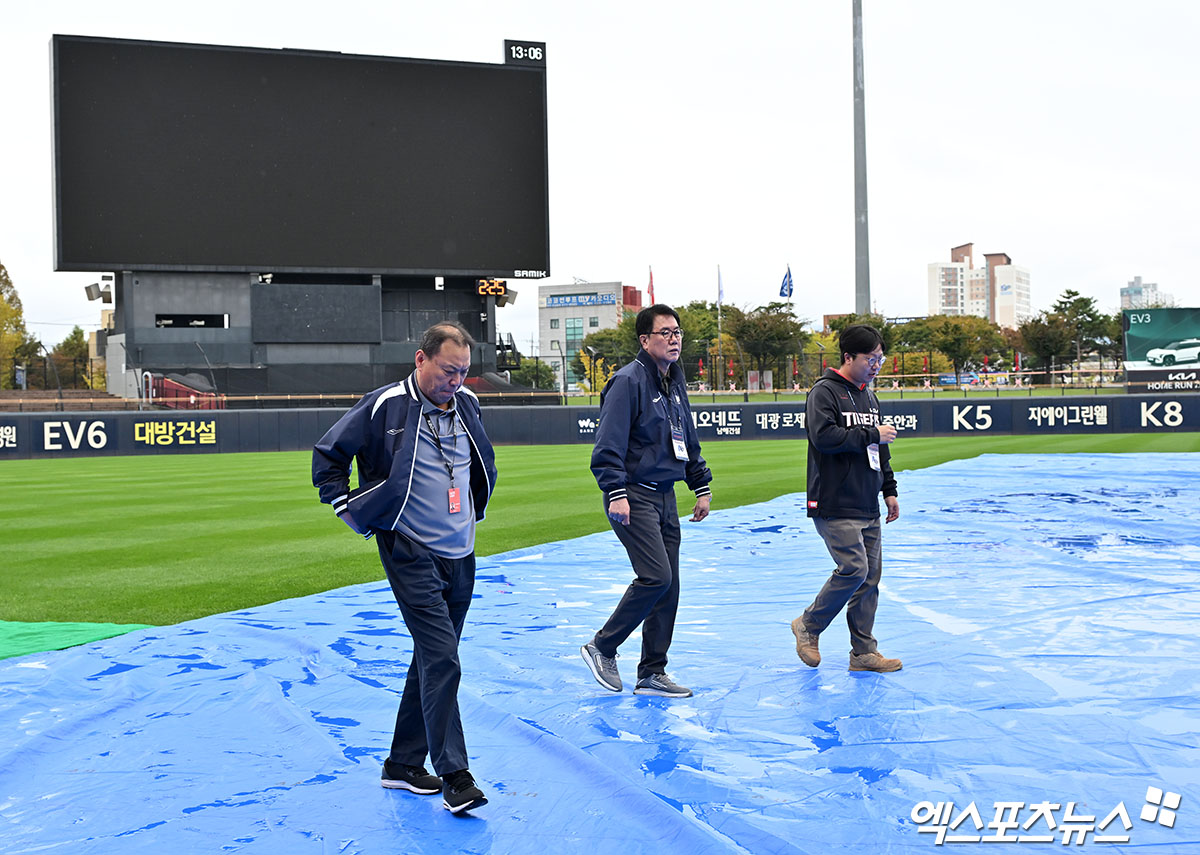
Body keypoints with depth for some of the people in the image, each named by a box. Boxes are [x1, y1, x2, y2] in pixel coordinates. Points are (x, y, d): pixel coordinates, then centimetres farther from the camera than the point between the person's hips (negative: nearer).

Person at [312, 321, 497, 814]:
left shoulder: (466, 404, 6)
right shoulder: (384, 407, -11)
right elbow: (326, 457, -1)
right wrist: (351, 512, -3)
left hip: (460, 555, 7)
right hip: (411, 552, -6)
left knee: (434, 659, 12)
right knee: (442, 660, -14)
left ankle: (403, 764, 25)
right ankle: (453, 775, -8)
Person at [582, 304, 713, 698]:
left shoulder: (675, 384, 15)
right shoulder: (628, 381, -11)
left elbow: (689, 441, 25)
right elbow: (609, 444, -17)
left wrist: (702, 487, 21)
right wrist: (616, 493, -24)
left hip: (665, 497, 8)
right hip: (633, 497, -8)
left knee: (668, 586, 7)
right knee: (655, 576, -16)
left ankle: (652, 674, 16)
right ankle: (601, 647, 4)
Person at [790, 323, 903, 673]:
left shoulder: (869, 396, 18)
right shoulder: (824, 392, -8)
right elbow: (824, 436, -23)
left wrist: (889, 490, 20)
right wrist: (871, 434, -16)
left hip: (867, 507, 8)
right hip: (835, 505, -8)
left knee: (871, 575, 7)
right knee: (854, 570, -14)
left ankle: (864, 652, 15)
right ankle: (808, 626, 7)